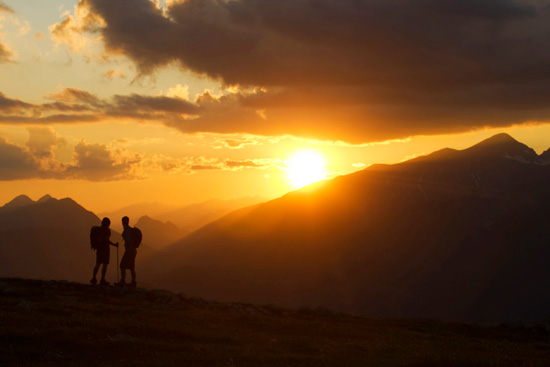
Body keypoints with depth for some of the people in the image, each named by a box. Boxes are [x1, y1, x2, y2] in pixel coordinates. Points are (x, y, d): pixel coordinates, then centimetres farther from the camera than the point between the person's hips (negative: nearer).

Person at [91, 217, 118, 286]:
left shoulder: (98, 229, 8)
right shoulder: (107, 230, -11)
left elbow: (96, 239, 9)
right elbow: (107, 240, -19)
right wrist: (114, 244, -9)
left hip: (99, 248, 6)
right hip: (105, 248, -6)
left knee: (98, 264, 13)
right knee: (105, 265, 0)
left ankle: (94, 278, 4)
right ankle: (102, 280, -1)